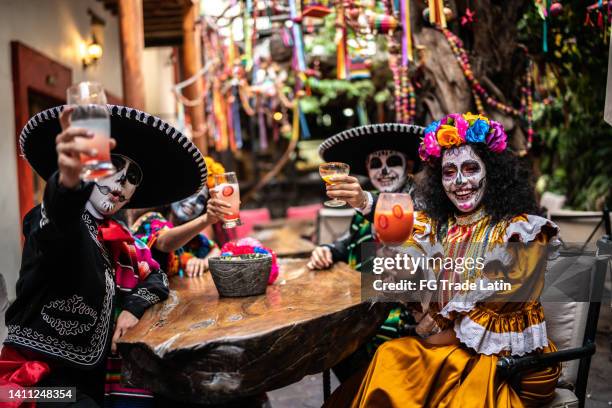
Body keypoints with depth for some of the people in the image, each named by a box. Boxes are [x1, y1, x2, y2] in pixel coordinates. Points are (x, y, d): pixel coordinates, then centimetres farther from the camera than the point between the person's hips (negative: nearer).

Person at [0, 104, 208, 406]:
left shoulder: (118, 237, 8)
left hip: (93, 374, 7)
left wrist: (134, 307, -9)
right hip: (40, 376, -7)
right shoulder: (47, 220, -14)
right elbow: (59, 214, -38)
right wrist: (68, 179, -60)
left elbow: (155, 277, 12)